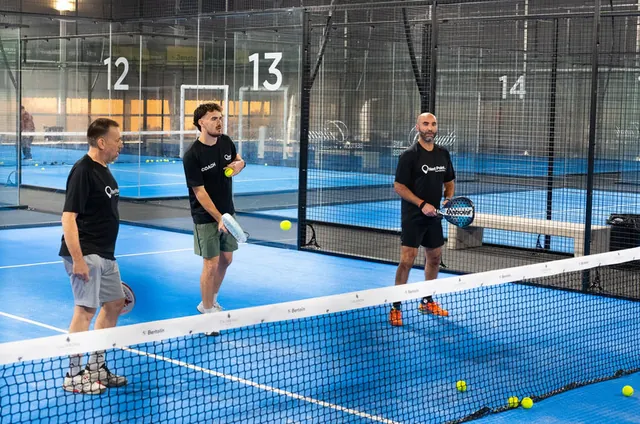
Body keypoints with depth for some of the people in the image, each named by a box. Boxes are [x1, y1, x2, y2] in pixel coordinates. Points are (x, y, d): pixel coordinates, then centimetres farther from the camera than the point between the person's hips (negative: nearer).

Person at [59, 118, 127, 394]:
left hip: (104, 254, 10)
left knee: (115, 304, 15)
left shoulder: (103, 170, 14)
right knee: (85, 310, -9)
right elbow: (68, 217, -20)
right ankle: (73, 376, 1)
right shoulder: (82, 171, -16)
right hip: (85, 254, -10)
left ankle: (96, 366, 25)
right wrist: (77, 259, -25)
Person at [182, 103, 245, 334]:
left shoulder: (226, 142, -1)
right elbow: (200, 192, -20)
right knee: (211, 264, -4)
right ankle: (208, 313, 11)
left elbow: (238, 159, 19)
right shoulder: (192, 156, -20)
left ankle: (210, 301, 36)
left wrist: (239, 164, -7)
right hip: (206, 217, -7)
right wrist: (219, 218, -22)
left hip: (227, 212, 7)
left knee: (226, 259, 15)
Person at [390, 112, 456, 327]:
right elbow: (399, 186, -13)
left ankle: (427, 301, 30)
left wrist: (448, 198, -3)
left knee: (434, 257, 14)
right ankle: (396, 307, -5)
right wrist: (422, 204, -21)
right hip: (413, 217, -7)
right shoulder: (409, 155, -11)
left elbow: (449, 182, 17)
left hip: (434, 216, 7)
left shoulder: (443, 154, 7)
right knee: (407, 260, -11)